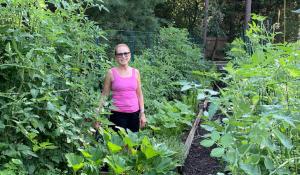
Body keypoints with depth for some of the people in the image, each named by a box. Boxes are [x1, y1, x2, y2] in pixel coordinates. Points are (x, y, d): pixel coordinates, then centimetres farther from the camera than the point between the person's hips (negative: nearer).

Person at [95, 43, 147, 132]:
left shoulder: (135, 72, 6)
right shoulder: (111, 73, -2)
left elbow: (139, 94, 12)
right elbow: (104, 95, 2)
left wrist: (142, 113, 8)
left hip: (134, 114, 3)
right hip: (118, 114, -3)